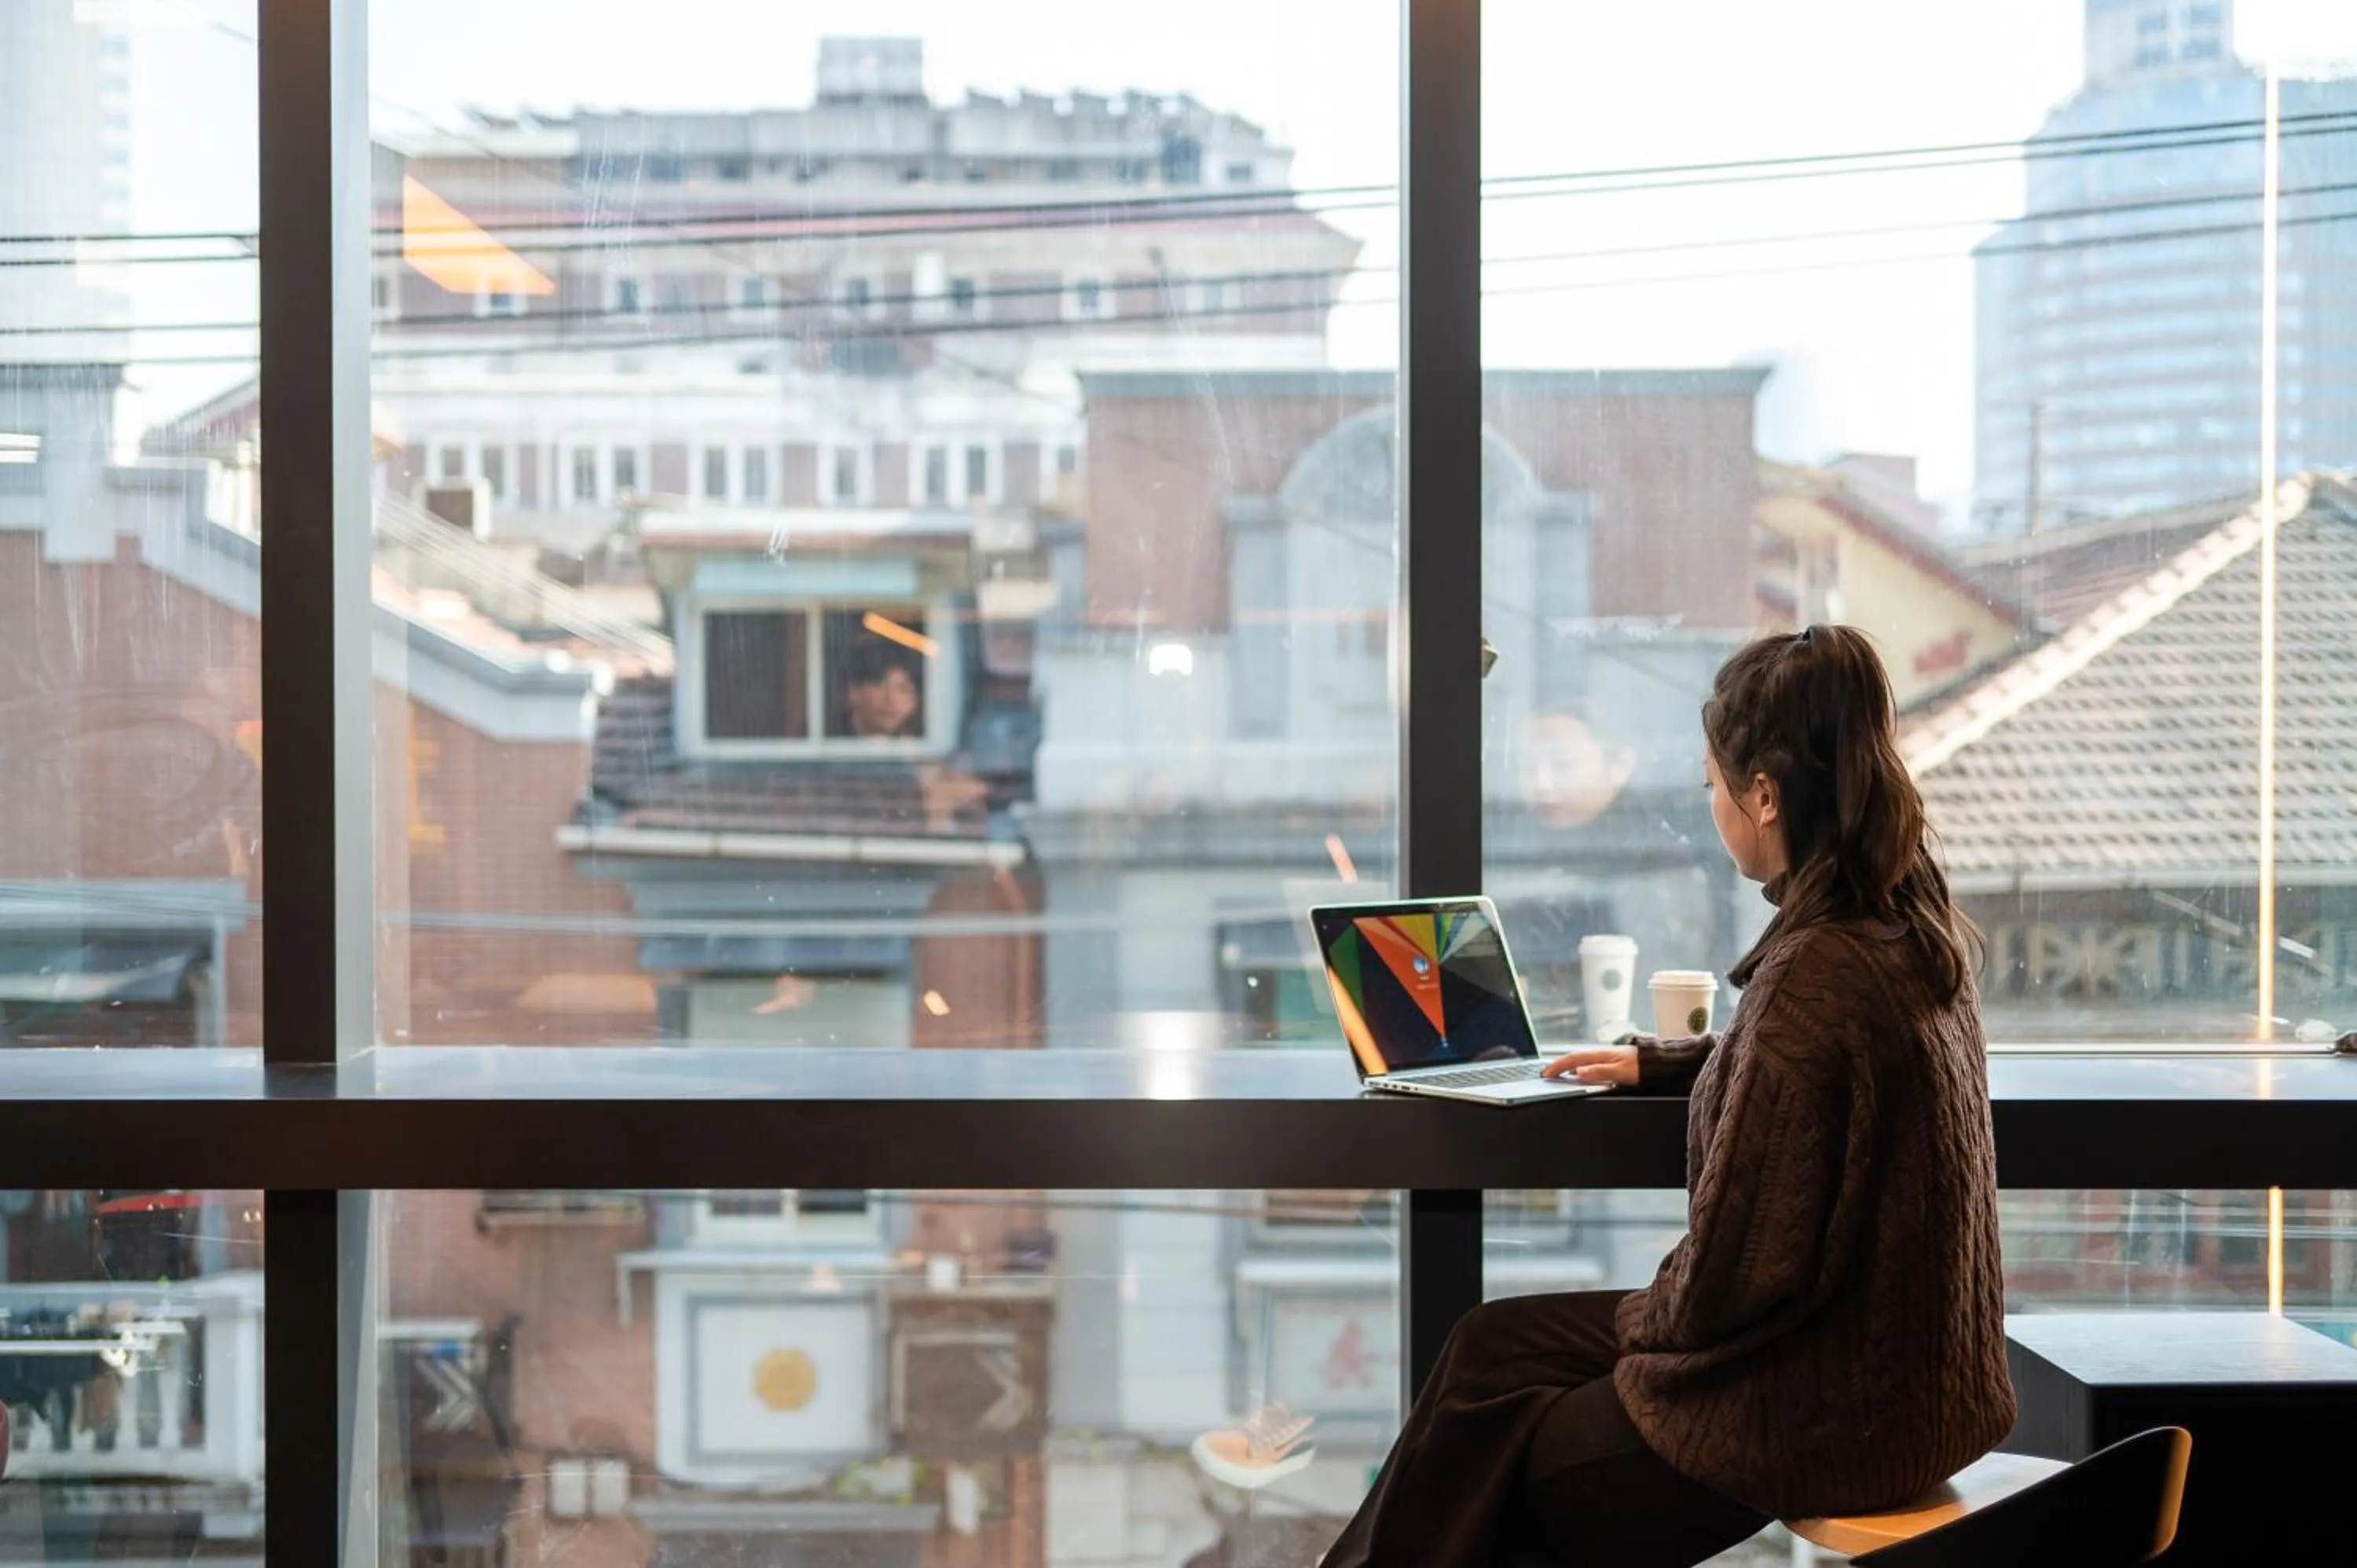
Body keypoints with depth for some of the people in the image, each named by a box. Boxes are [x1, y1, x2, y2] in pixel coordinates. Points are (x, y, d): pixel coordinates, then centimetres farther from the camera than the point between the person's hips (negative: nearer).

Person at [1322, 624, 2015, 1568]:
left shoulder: (1814, 975, -27)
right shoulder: (1918, 925, 2)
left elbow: (1734, 1275, -24)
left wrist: (1642, 1319, -5)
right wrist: (1651, 1064, 26)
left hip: (1830, 1410, -8)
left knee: (1505, 1458, 13)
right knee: (1495, 1342, 17)